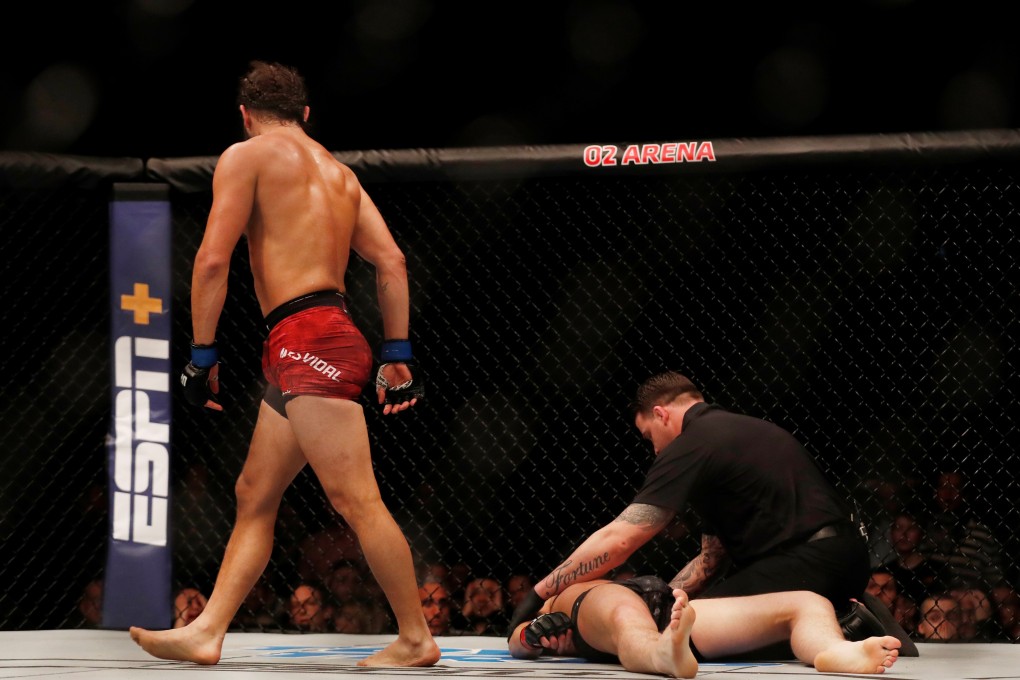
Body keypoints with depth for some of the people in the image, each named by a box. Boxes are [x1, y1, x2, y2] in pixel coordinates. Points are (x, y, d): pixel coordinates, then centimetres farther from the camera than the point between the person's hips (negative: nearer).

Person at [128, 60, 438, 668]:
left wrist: (204, 354, -4)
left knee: (355, 499, -10)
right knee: (255, 496, 11)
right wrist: (397, 355, 14)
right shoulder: (338, 172, 22)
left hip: (306, 336, -9)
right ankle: (207, 632, 11)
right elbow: (392, 262, 14)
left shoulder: (247, 156, 2)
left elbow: (214, 259, -7)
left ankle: (417, 640, -11)